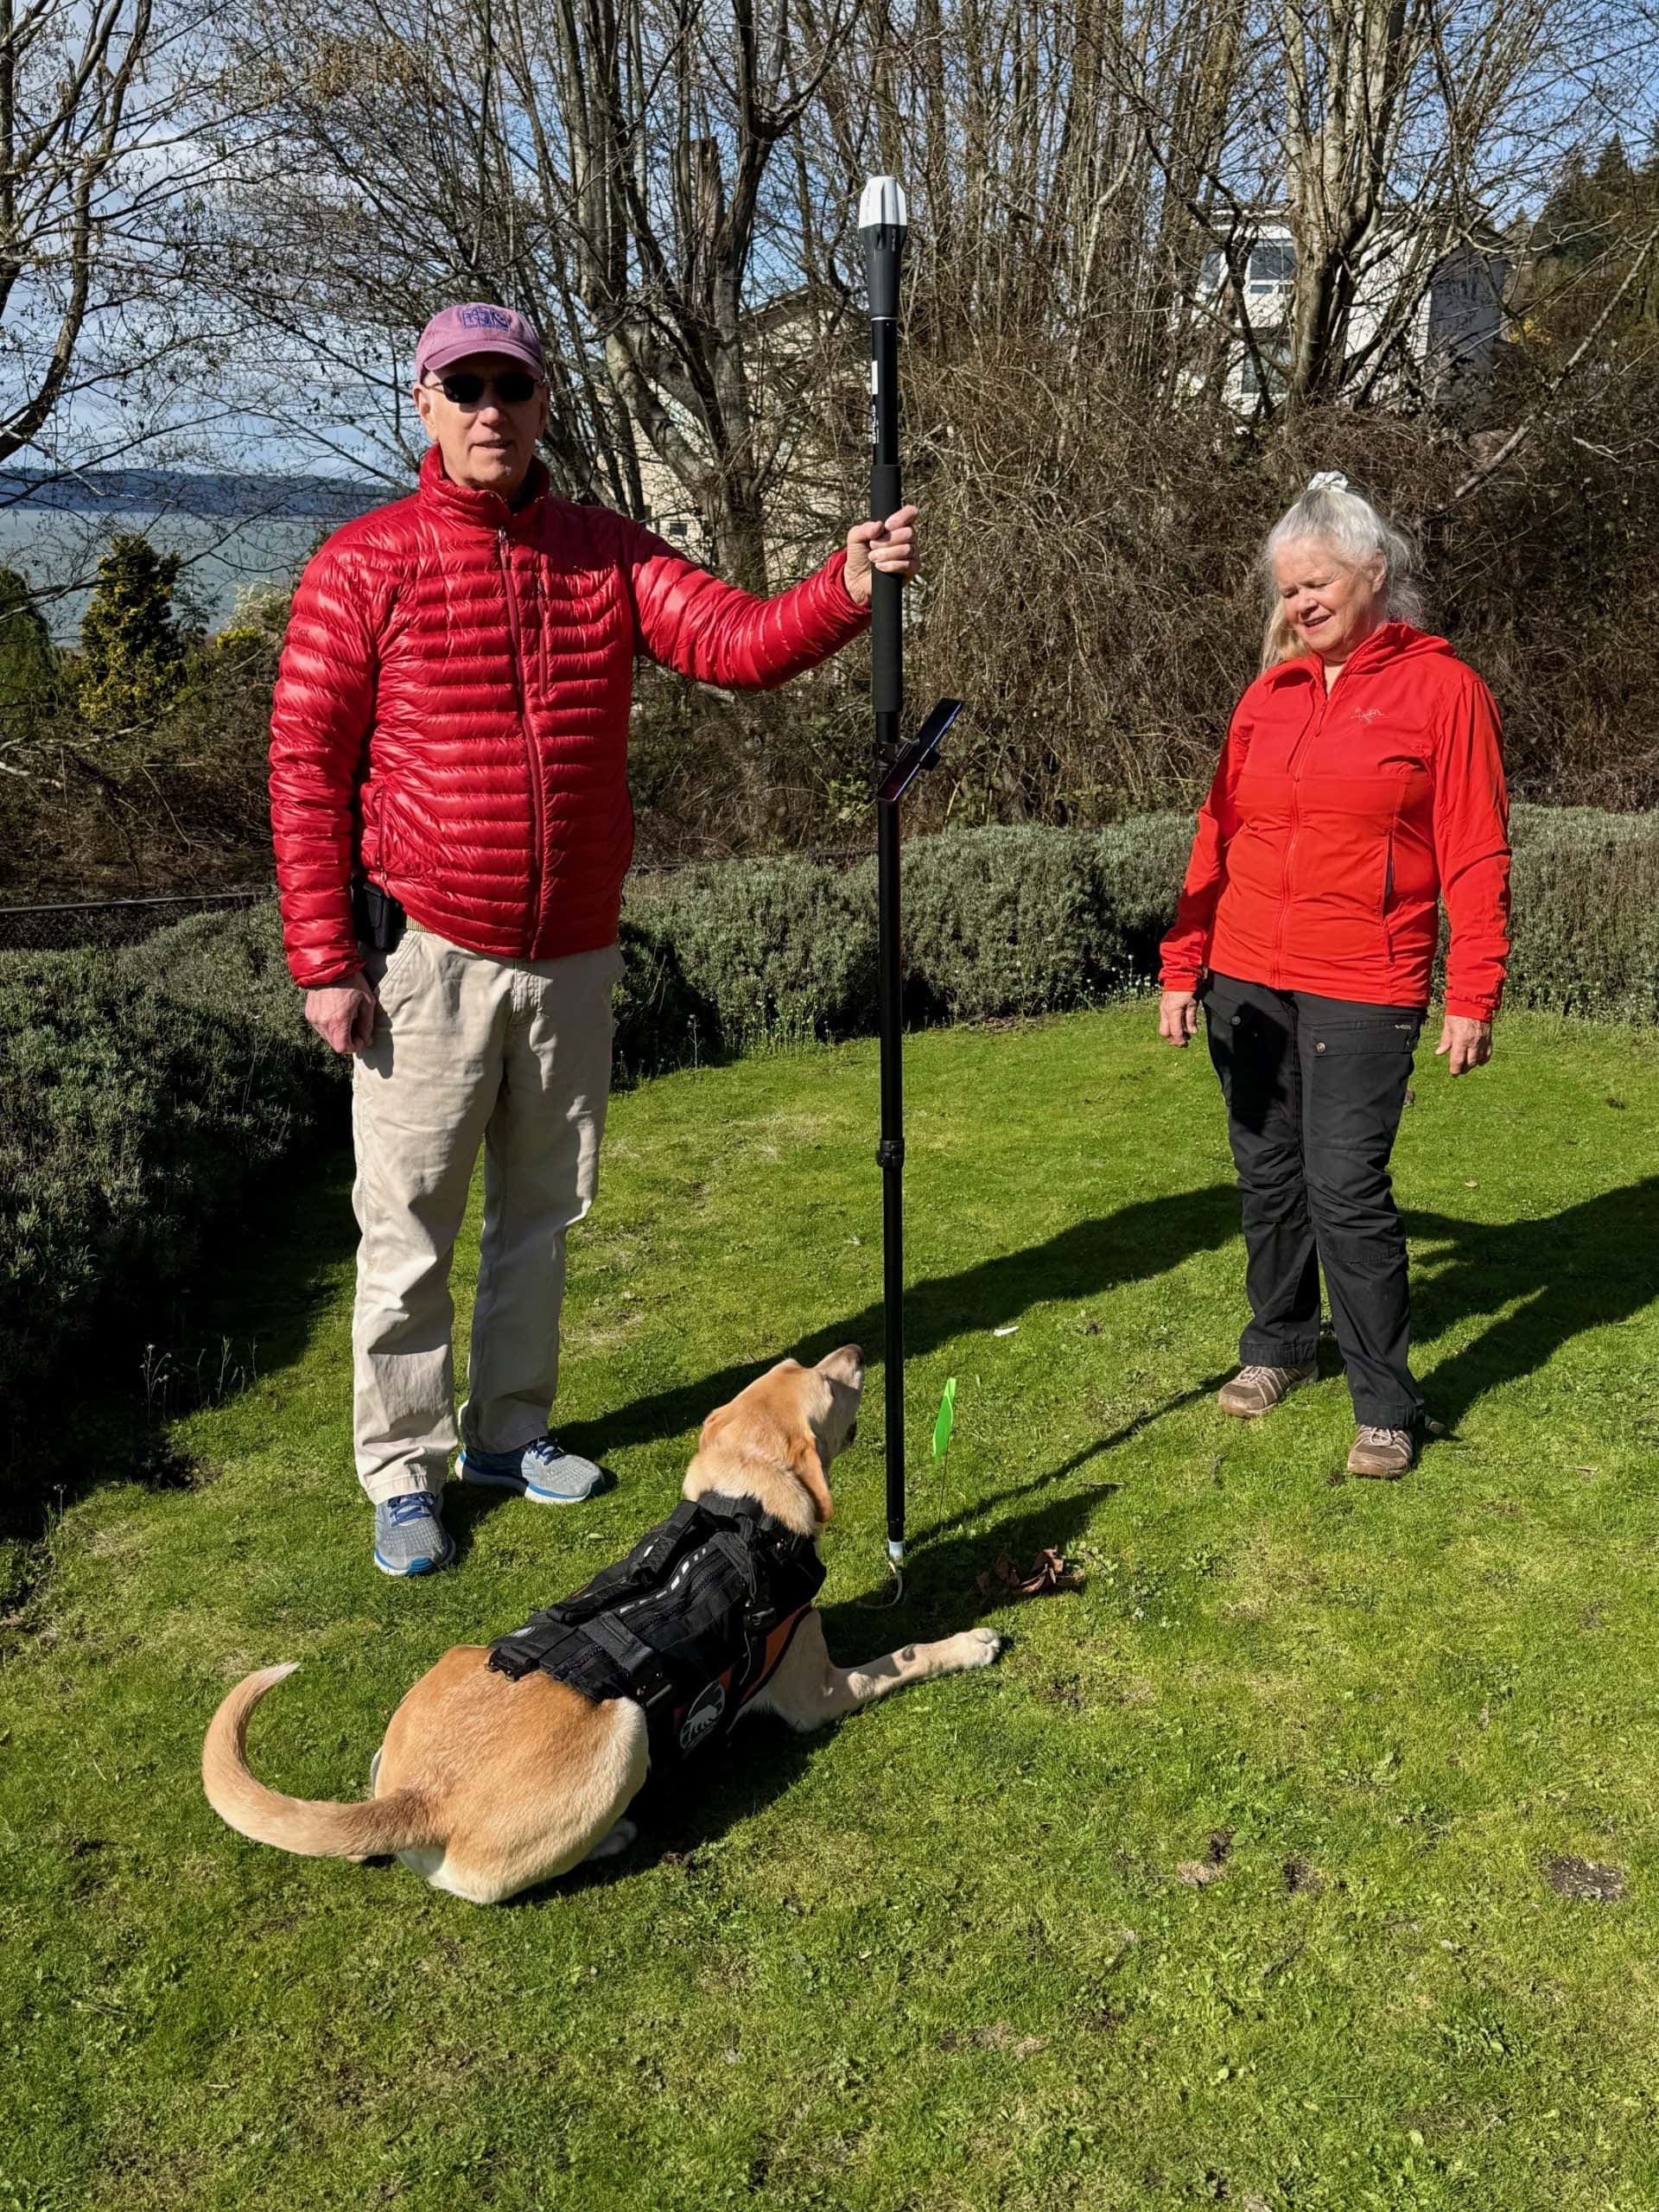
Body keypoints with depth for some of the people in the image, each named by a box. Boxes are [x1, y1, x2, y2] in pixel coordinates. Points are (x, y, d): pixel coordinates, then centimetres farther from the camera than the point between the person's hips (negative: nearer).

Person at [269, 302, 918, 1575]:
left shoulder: (607, 553, 5)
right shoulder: (364, 565, -5)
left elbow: (738, 641, -8)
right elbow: (306, 768, -6)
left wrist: (850, 588, -28)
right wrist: (325, 963, -11)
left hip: (575, 956, 4)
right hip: (427, 958, -4)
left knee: (545, 1212, 15)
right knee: (409, 1231, 3)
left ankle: (509, 1431, 33)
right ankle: (402, 1470, 19)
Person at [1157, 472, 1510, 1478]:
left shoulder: (1443, 688, -4)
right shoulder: (1270, 694, 9)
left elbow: (1477, 856, -6)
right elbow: (1218, 836, 12)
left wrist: (1474, 998, -9)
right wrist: (1183, 965, 8)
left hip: (1363, 990, -5)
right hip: (1246, 980, 5)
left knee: (1348, 1188, -7)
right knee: (1268, 1174, 13)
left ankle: (1387, 1404, 8)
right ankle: (1279, 1345, 32)